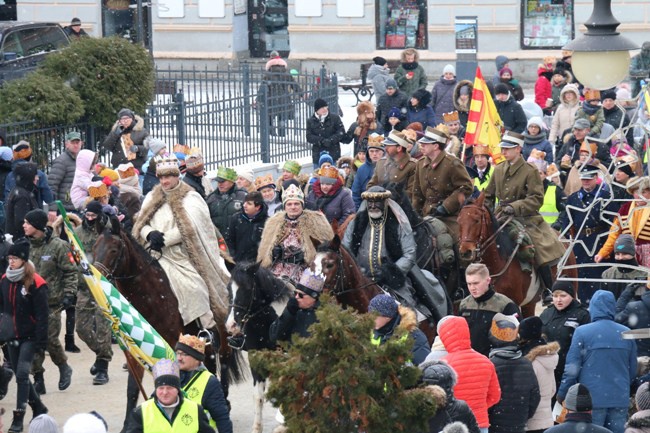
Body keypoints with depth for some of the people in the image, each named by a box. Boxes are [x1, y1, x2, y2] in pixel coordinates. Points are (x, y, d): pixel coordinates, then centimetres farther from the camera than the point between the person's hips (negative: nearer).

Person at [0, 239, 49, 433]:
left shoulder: (35, 283, -14)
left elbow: (42, 315, -13)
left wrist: (41, 340, -15)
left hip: (29, 336, -6)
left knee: (22, 373, -14)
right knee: (20, 375, 12)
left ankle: (19, 417, -11)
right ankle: (38, 407, 30)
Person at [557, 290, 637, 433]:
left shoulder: (582, 332, -8)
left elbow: (572, 369, -9)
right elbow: (632, 370, 11)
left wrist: (562, 394, 4)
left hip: (592, 398, -3)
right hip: (620, 399, 3)